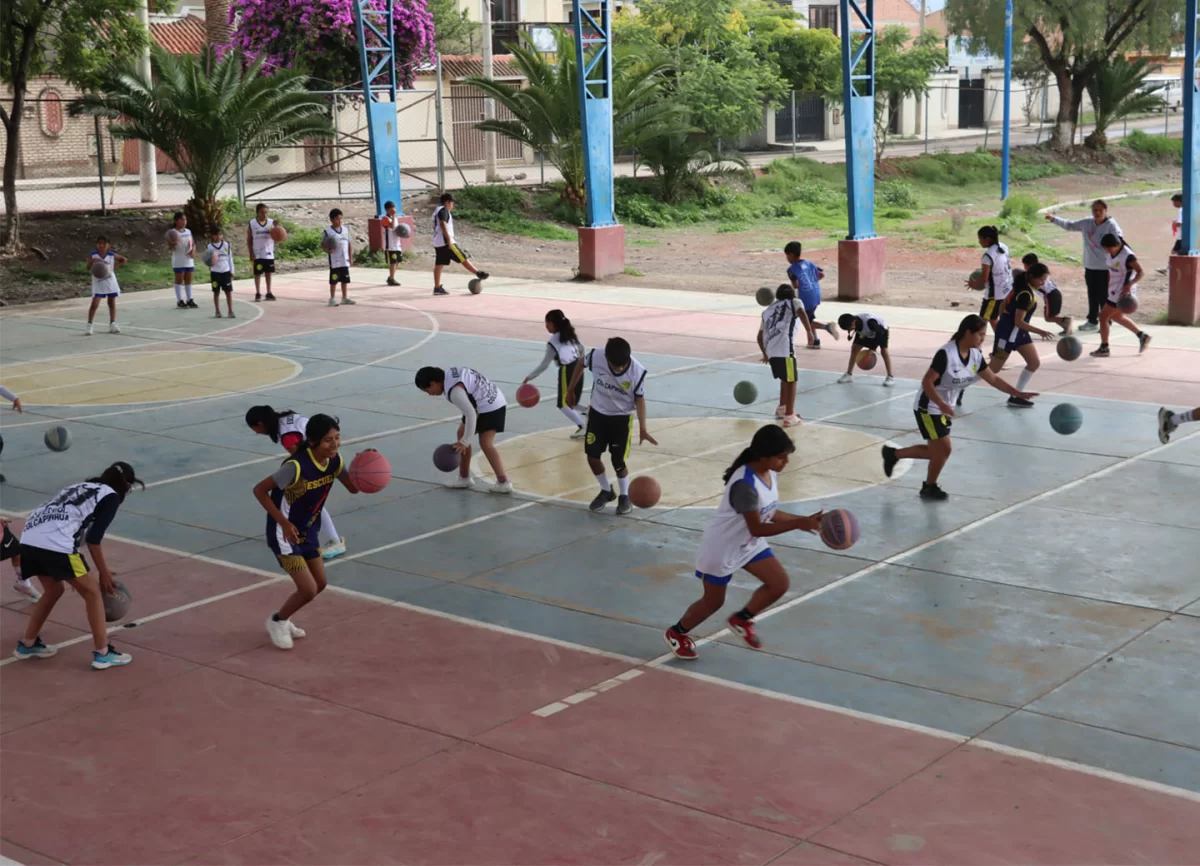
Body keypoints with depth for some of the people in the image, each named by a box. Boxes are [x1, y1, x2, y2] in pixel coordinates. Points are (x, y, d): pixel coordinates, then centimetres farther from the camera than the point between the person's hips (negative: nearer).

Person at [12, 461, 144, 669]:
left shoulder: (82, 487, 31)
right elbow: (93, 538, -1)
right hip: (54, 544, -8)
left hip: (29, 539, 8)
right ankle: (102, 653, 9)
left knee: (53, 590, 30)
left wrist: (76, 573, 35)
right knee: (92, 592, 8)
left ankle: (27, 644, 37)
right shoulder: (110, 496, 9)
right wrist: (104, 573, 9)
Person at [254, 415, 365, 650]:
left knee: (319, 584, 15)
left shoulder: (335, 461, -10)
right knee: (308, 589, -9)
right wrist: (284, 522, -25)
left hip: (307, 530, 8)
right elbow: (259, 490, -24)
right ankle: (277, 621, 19)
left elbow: (353, 488, 3)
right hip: (285, 532, -8)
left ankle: (283, 620, 37)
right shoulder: (296, 466, -31)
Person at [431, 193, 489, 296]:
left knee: (439, 264, 5)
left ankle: (437, 288, 3)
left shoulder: (437, 211, 23)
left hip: (438, 243, 10)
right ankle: (479, 273, 0)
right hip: (445, 242, -10)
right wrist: (449, 239, -25)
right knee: (463, 259, -4)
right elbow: (443, 225, -22)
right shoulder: (443, 210, -8)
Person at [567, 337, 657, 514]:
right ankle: (607, 491, 28)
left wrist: (643, 428, -20)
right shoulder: (595, 356, -26)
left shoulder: (638, 371, -28)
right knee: (592, 456, 4)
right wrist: (570, 390, 9)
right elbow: (580, 365, -2)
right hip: (597, 413, 2)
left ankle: (625, 496, 22)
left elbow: (639, 399, -14)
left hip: (622, 418, -2)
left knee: (618, 461, -2)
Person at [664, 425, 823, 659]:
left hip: (749, 545, 8)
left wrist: (804, 519, -10)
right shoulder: (745, 484, -35)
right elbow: (756, 528, -33)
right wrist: (798, 524, -37)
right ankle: (676, 633, 35)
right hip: (721, 548, -8)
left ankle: (741, 620, 22)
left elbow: (770, 514, 3)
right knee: (713, 601, 9)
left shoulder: (770, 474, -7)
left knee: (779, 583, 0)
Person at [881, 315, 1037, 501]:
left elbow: (994, 379, 4)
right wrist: (942, 404, -38)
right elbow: (927, 382, -27)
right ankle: (929, 487, 19)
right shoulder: (946, 354, -27)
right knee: (943, 449, -5)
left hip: (945, 408, 8)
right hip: (928, 407, -8)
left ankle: (893, 453, 30)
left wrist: (1018, 394, -3)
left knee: (937, 451, 13)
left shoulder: (975, 356, -3)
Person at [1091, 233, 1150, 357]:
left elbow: (1141, 272, -25)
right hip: (1114, 290, 10)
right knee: (1117, 317, 22)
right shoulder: (1111, 254, 3)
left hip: (1123, 292, -10)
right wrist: (1108, 286, 17)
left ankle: (1104, 348, 4)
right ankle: (1142, 336, 32)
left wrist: (1130, 284, -39)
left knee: (1103, 316, -7)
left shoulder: (1127, 256, -23)